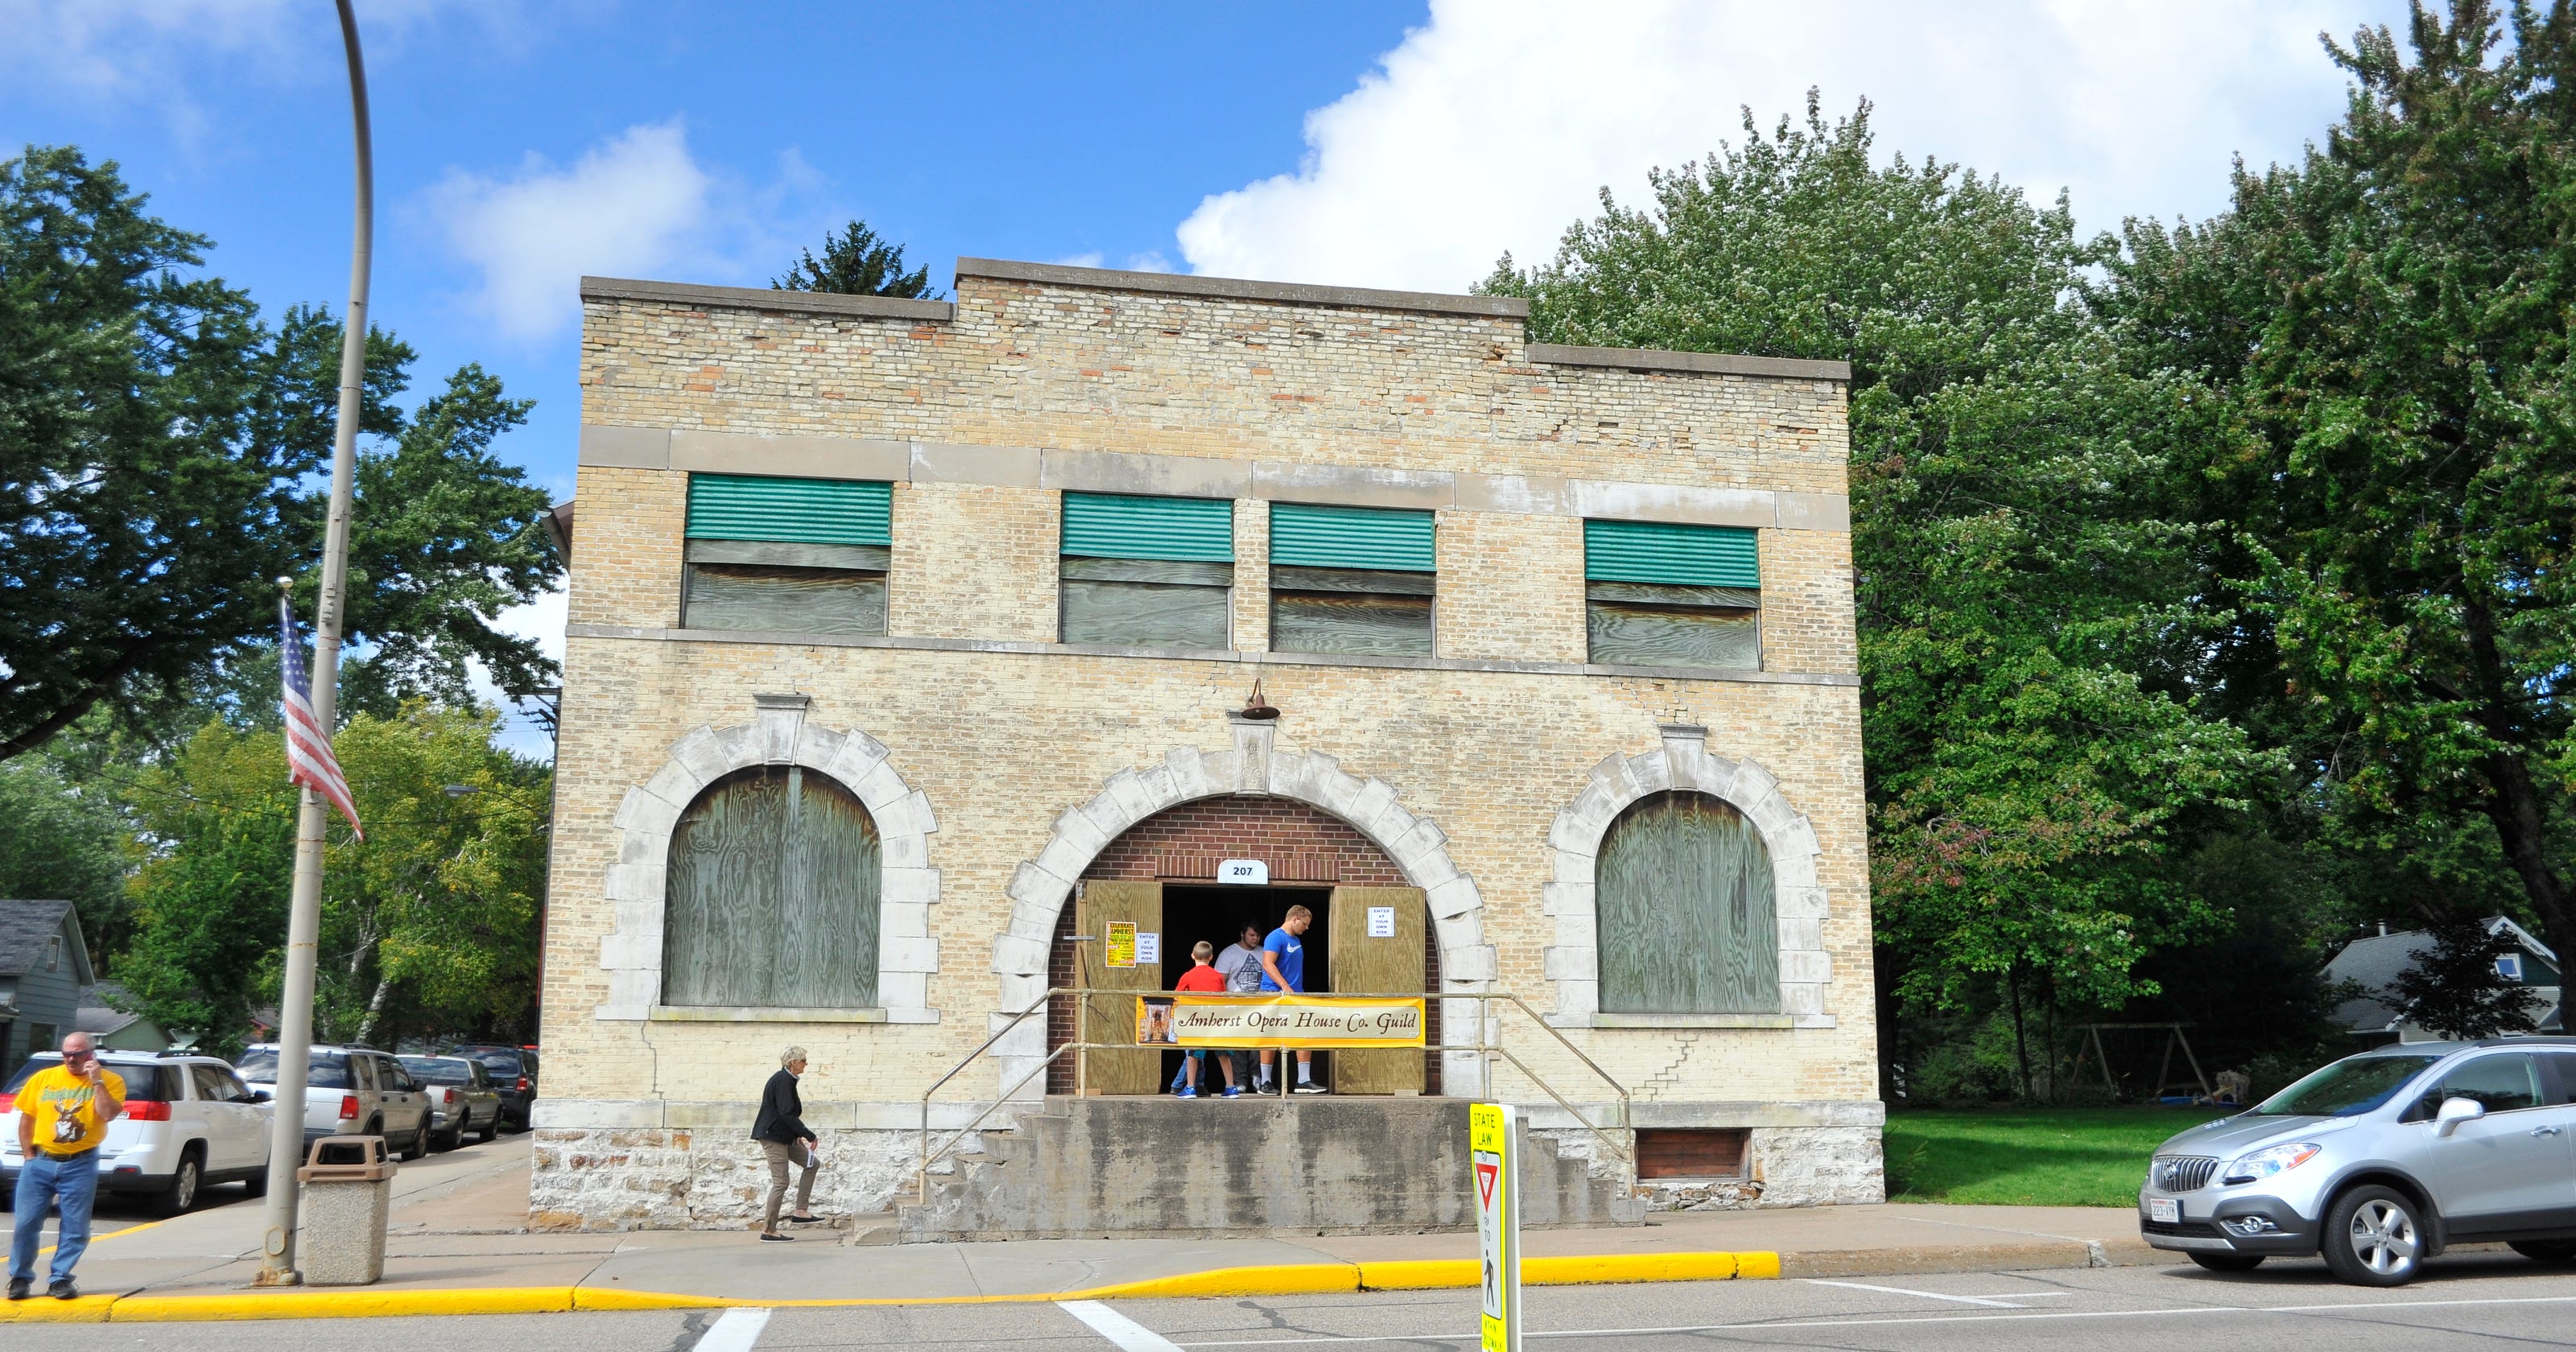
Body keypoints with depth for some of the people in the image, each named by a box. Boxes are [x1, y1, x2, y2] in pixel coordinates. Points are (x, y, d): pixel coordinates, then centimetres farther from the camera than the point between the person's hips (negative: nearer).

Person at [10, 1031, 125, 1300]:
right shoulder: (43, 1078, 6)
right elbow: (26, 1117, 11)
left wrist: (96, 1081, -18)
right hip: (40, 1163, 2)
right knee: (26, 1223, 3)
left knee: (75, 1227, -1)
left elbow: (108, 1114, -17)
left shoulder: (110, 1081, -2)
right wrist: (28, 1154, 5)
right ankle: (20, 1279, 17)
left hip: (80, 1166, -2)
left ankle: (60, 1280, 9)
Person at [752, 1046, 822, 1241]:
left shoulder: (787, 1080, 13)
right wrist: (808, 1135, -22)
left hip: (783, 1137, 10)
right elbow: (787, 1114, -24)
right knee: (781, 1182, -5)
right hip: (773, 1137, -10)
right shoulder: (783, 1081, -18)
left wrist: (798, 1135, 12)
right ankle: (768, 1230, 3)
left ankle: (801, 1211, 9)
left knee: (812, 1163, 10)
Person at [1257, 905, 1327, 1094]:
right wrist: (1285, 987, -29)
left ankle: (1304, 1081, 4)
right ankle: (1265, 1083, 7)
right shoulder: (1276, 938, -12)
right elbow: (1268, 964, -22)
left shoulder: (1296, 940, 16)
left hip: (1296, 995, 8)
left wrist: (1299, 991, 15)